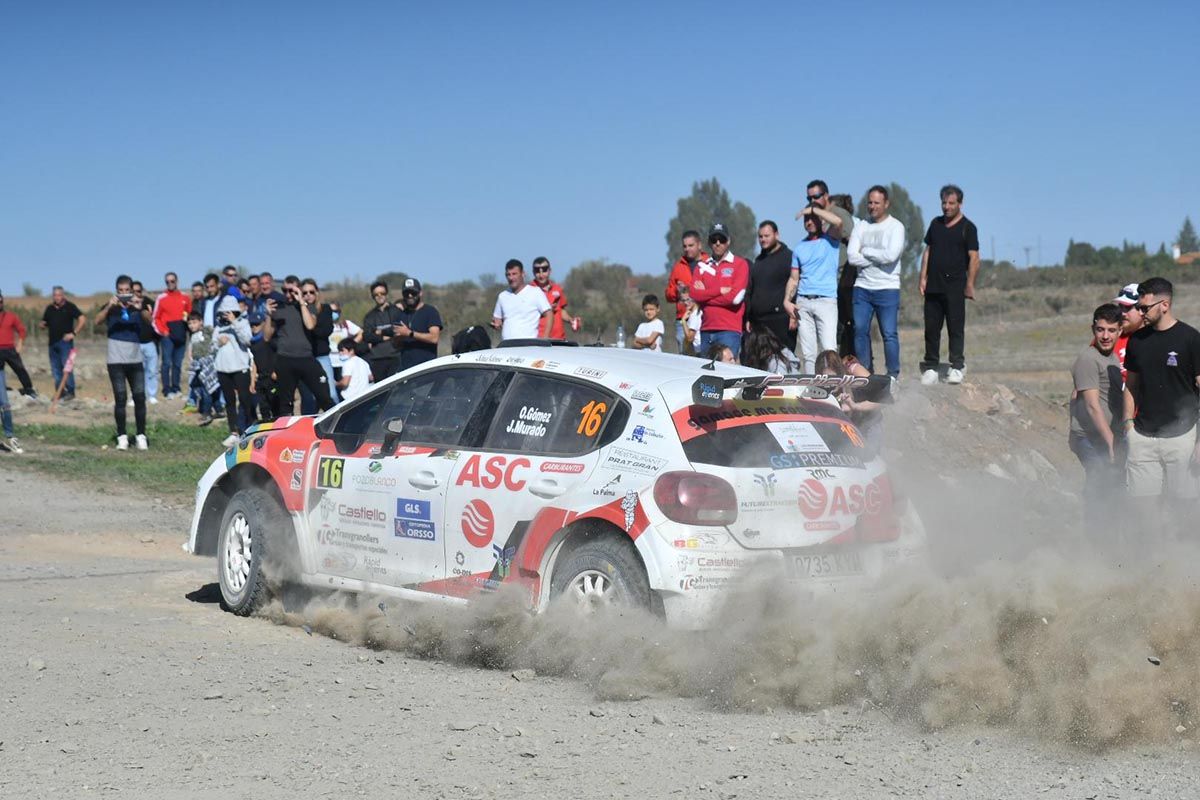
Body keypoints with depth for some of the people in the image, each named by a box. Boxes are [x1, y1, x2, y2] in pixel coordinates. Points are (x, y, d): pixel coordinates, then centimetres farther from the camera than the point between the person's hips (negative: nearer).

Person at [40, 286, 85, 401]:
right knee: (55, 368, 6)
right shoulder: (49, 309, 15)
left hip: (65, 341, -6)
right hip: (53, 342, 6)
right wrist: (43, 325, -1)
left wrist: (74, 333, -12)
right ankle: (60, 391, 12)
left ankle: (70, 391, -8)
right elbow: (44, 324, 24)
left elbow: (82, 319, -7)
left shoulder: (70, 307, -1)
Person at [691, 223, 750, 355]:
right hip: (706, 330, 5)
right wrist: (720, 290, -7)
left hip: (729, 330, -5)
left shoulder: (740, 264, 2)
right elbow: (694, 294, 1)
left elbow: (735, 297, -9)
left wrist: (706, 295, -2)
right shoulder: (702, 265, 14)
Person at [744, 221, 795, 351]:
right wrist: (748, 318, 19)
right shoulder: (758, 260, 22)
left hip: (780, 320, -7)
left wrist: (794, 316, -15)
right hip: (758, 321, 7)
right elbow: (749, 291, 25)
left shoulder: (788, 257, 0)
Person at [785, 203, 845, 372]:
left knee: (828, 348, -15)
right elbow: (793, 279, 17)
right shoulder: (800, 248, 18)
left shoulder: (830, 239, 6)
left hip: (826, 301, -4)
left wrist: (813, 209, -7)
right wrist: (786, 301, 1)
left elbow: (838, 222, -17)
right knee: (808, 352, 3)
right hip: (803, 303, 4)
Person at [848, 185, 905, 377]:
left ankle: (893, 375, 2)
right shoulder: (861, 227, 10)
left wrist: (865, 251, -5)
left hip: (887, 289, -4)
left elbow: (891, 255, -17)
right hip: (862, 287, 4)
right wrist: (879, 258, -8)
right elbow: (852, 257, -3)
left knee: (889, 334, -5)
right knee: (860, 331, 2)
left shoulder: (896, 226, -1)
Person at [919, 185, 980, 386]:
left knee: (955, 327, -2)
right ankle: (930, 367, 10)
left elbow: (974, 258, -5)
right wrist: (923, 277, 7)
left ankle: (956, 367, 2)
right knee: (931, 327, 5)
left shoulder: (967, 227, -1)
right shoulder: (936, 224, 15)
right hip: (933, 285, 5)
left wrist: (970, 284, -11)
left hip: (955, 286, -5)